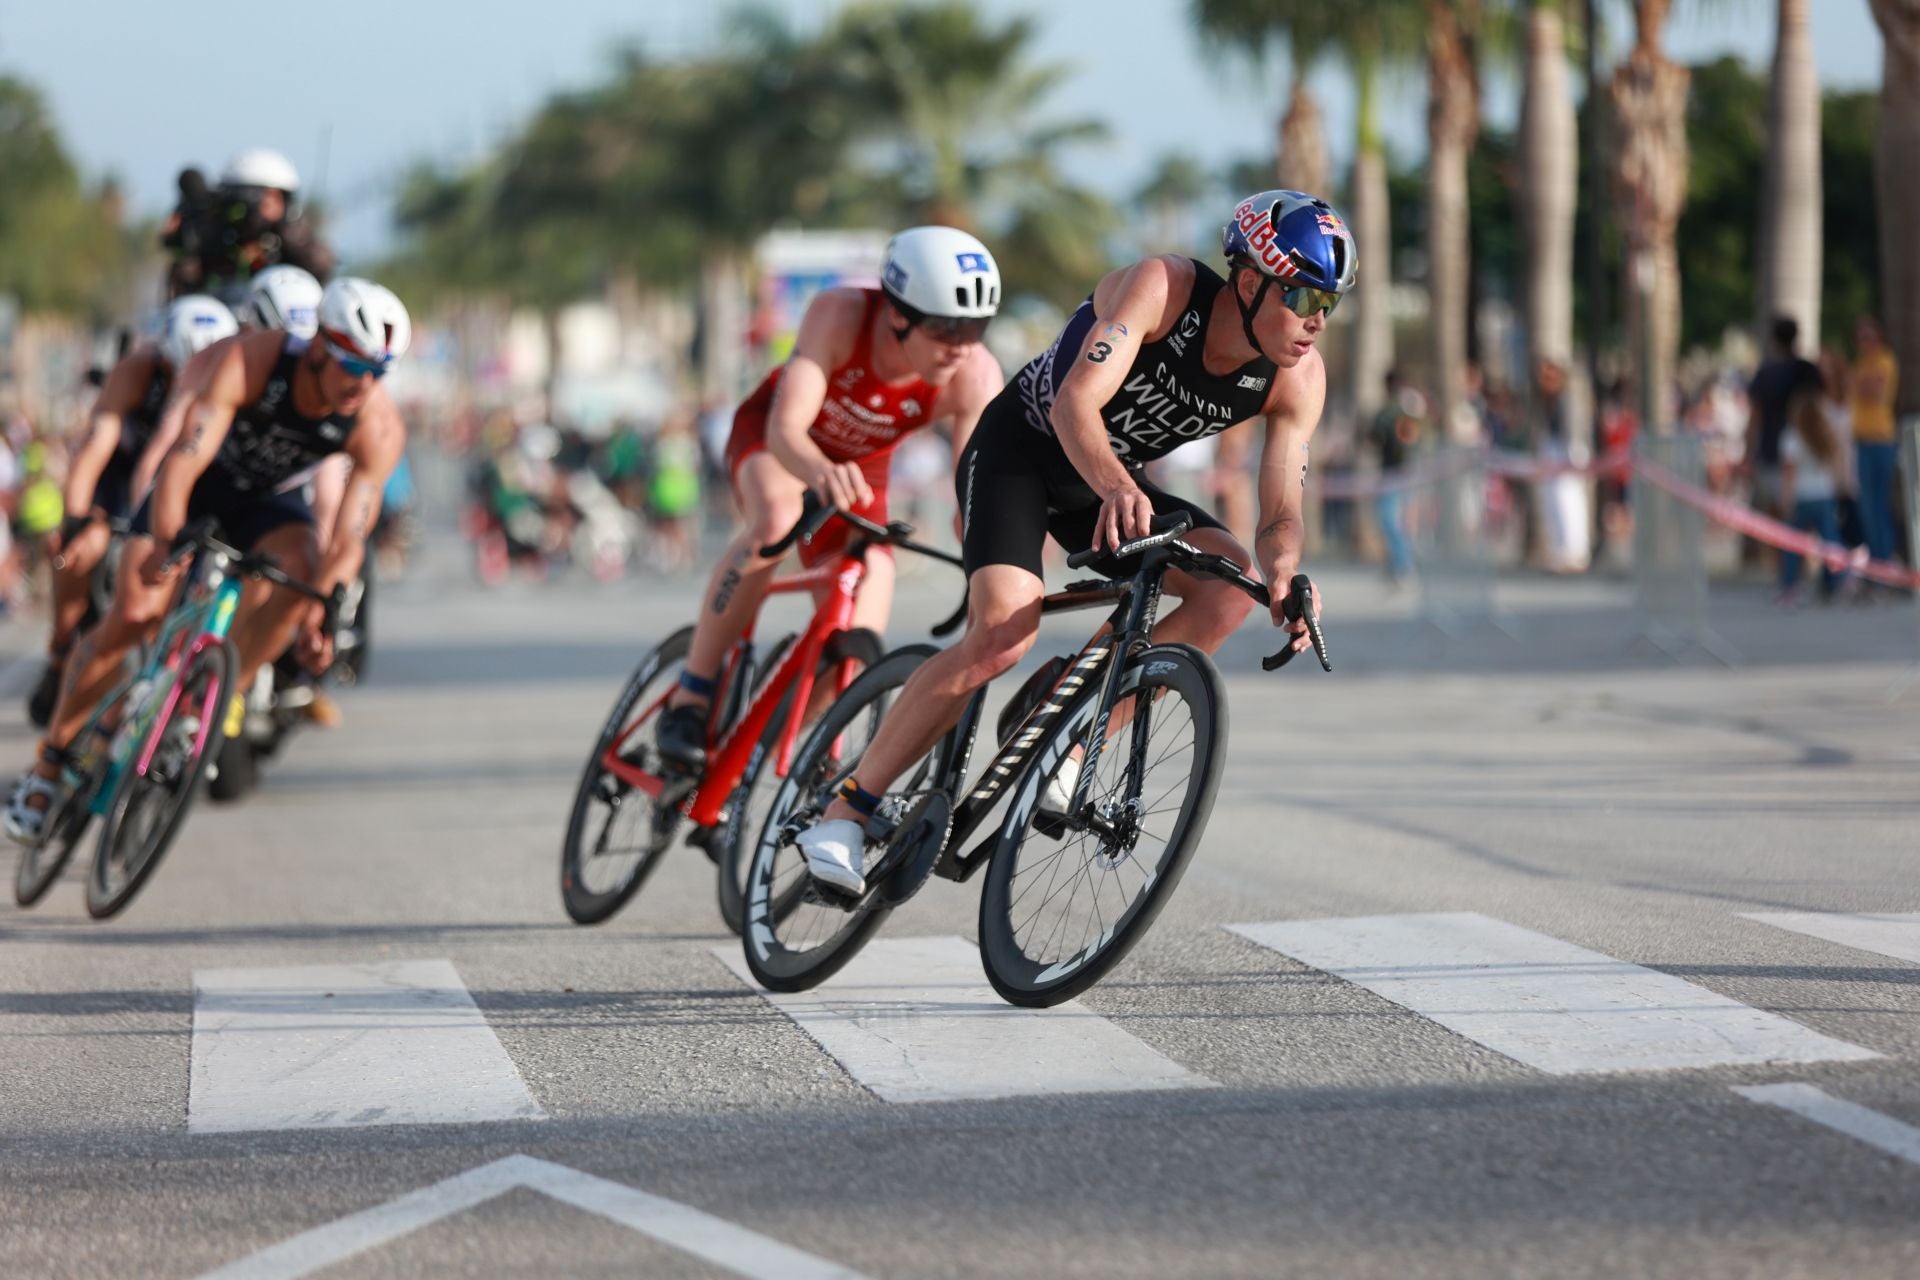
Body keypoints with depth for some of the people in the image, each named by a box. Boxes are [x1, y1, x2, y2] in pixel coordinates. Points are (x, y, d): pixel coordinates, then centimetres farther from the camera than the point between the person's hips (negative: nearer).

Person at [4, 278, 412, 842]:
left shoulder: (379, 429, -27)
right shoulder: (248, 360, -34)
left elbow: (349, 538, -27)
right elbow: (186, 457, -40)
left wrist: (319, 616, -39)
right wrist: (163, 542, -51)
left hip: (271, 501, 1)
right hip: (202, 484, -1)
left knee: (298, 569, -32)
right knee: (132, 616, -12)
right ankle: (49, 762, 2)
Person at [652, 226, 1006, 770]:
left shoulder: (976, 377, -32)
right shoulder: (839, 315, -36)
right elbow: (785, 429, -43)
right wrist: (821, 473, -65)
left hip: (859, 466, 3)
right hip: (774, 436, -3)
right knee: (776, 521, -38)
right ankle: (689, 699, -25)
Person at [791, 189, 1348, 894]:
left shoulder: (1298, 377, -14)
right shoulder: (1161, 286, -29)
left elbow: (1281, 514, -15)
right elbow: (1075, 402, -40)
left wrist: (1283, 574, -39)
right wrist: (1114, 487, -60)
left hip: (1115, 478, 6)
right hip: (1020, 447, -6)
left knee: (1230, 582, -19)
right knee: (1004, 634, -26)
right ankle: (846, 809, -16)